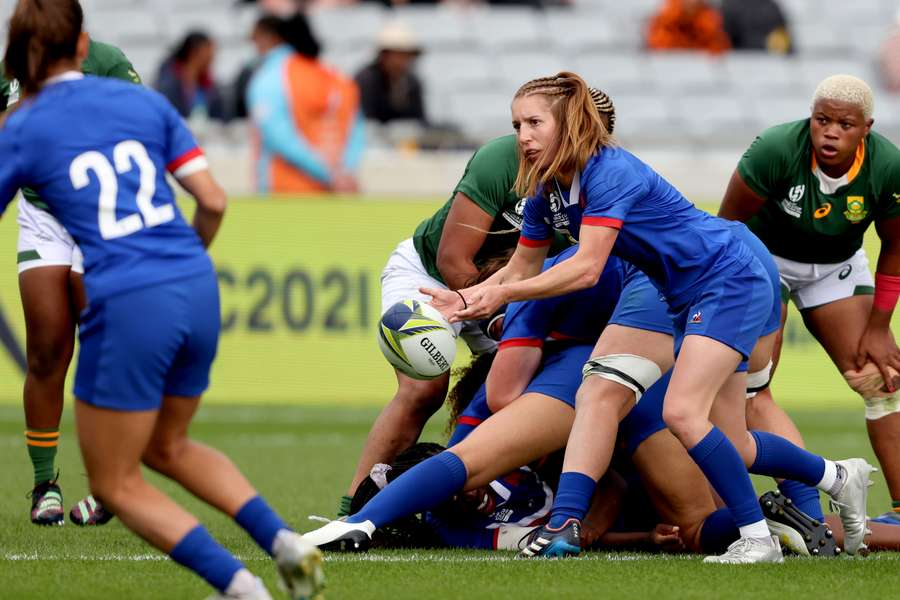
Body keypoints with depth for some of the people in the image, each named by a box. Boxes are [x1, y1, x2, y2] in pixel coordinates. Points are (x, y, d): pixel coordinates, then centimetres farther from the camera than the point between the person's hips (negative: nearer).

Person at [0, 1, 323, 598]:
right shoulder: (145, 102, 10)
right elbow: (214, 201, 8)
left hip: (126, 306, -5)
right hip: (197, 290, 5)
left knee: (116, 483, 11)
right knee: (167, 447, 28)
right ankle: (284, 541, 10)